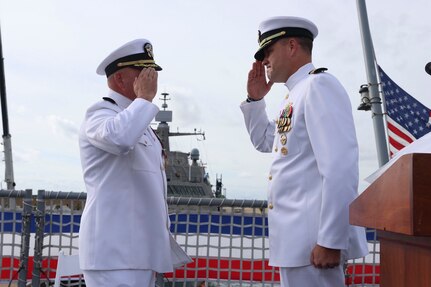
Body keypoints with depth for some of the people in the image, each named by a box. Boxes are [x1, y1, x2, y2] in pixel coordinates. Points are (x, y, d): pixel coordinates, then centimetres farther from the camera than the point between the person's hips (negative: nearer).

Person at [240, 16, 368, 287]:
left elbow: (340, 167, -21)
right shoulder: (296, 95, 17)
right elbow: (265, 142, 33)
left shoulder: (318, 85, -12)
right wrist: (254, 98, 18)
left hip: (314, 239, -9)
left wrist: (330, 241, -24)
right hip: (299, 235, 10)